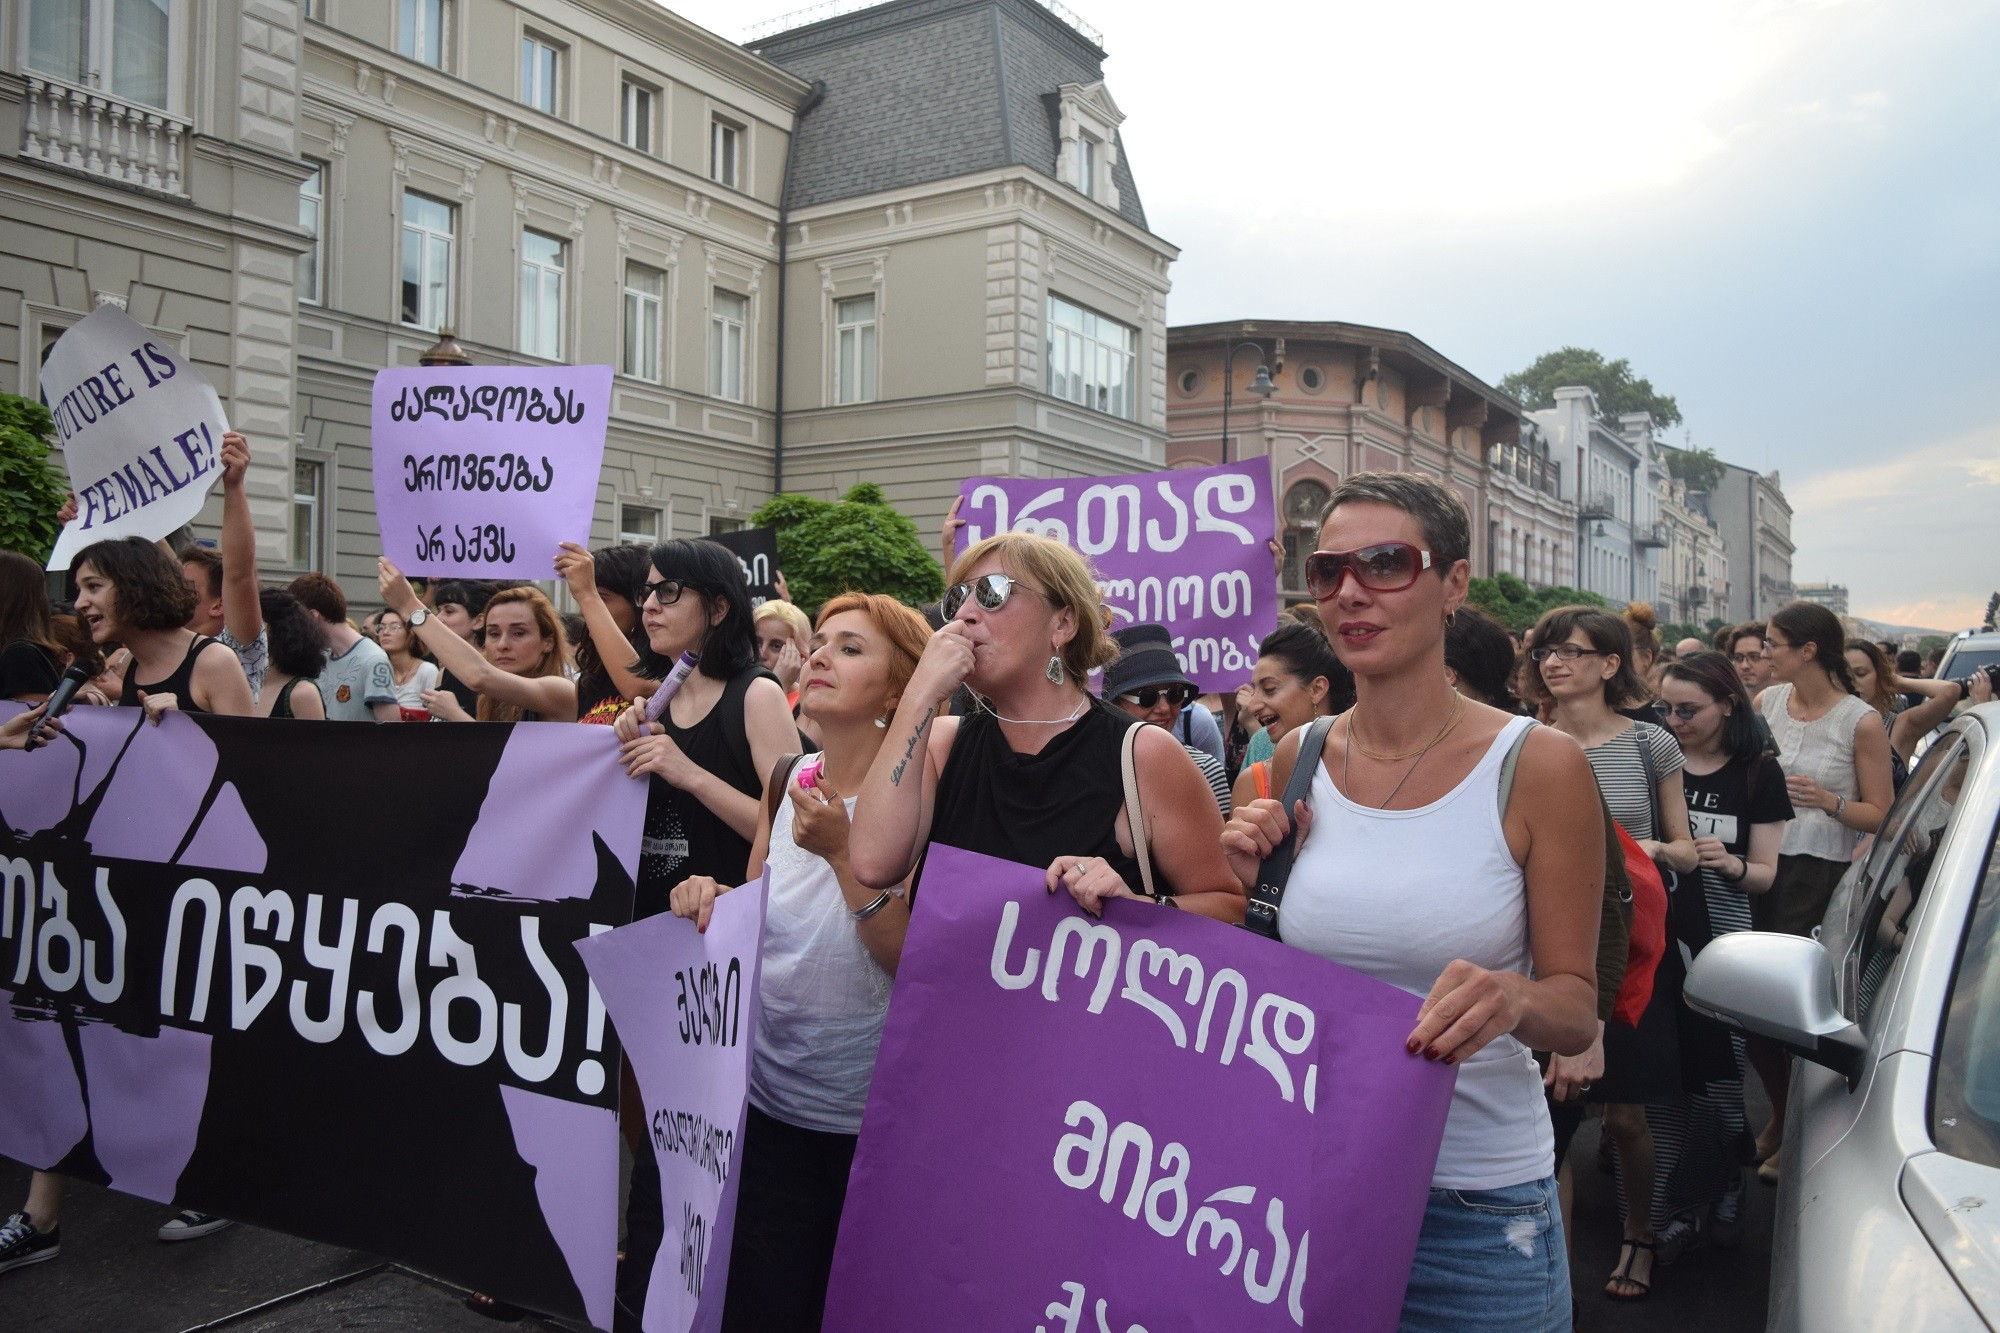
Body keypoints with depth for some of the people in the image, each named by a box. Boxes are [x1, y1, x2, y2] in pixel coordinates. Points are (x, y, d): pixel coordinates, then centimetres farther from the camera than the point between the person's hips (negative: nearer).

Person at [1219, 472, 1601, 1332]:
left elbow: (1577, 1011, -6)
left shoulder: (1537, 767, -10)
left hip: (1475, 1203, -3)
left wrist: (1516, 1000, -27)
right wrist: (1247, 889, -8)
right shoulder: (1298, 761, 0)